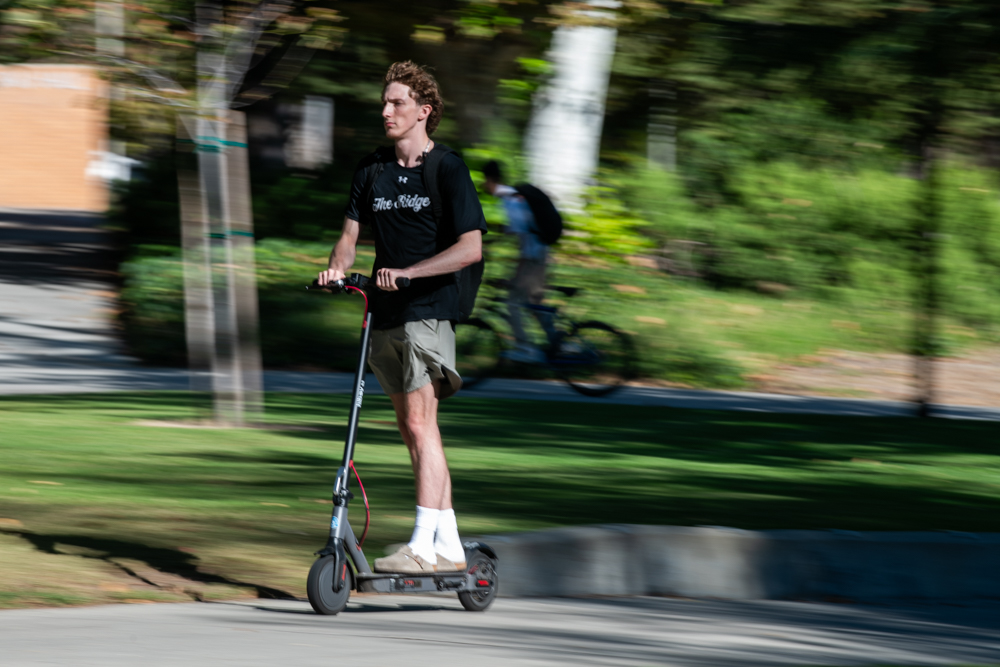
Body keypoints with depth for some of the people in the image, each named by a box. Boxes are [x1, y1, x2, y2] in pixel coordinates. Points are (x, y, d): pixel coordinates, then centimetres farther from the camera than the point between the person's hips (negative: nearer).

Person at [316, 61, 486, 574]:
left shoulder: (448, 170, -6)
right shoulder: (371, 170, 12)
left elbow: (470, 248, -14)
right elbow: (350, 234, 13)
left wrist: (407, 273, -23)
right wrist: (337, 267, -10)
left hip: (429, 308, -7)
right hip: (386, 313, 7)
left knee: (419, 421, -16)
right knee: (411, 429, 8)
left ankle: (423, 546, -19)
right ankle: (450, 547, 13)